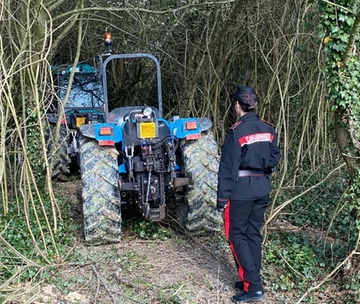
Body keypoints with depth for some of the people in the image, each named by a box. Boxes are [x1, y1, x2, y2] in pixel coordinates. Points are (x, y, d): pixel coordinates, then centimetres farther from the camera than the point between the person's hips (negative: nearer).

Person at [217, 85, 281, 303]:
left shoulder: (236, 132, -15)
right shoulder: (269, 129, 3)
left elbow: (228, 167, -15)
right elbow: (275, 158, 9)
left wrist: (222, 197, -10)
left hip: (241, 190, -6)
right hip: (262, 188, 6)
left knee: (236, 235, 3)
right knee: (253, 234, 16)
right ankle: (252, 281, 23)